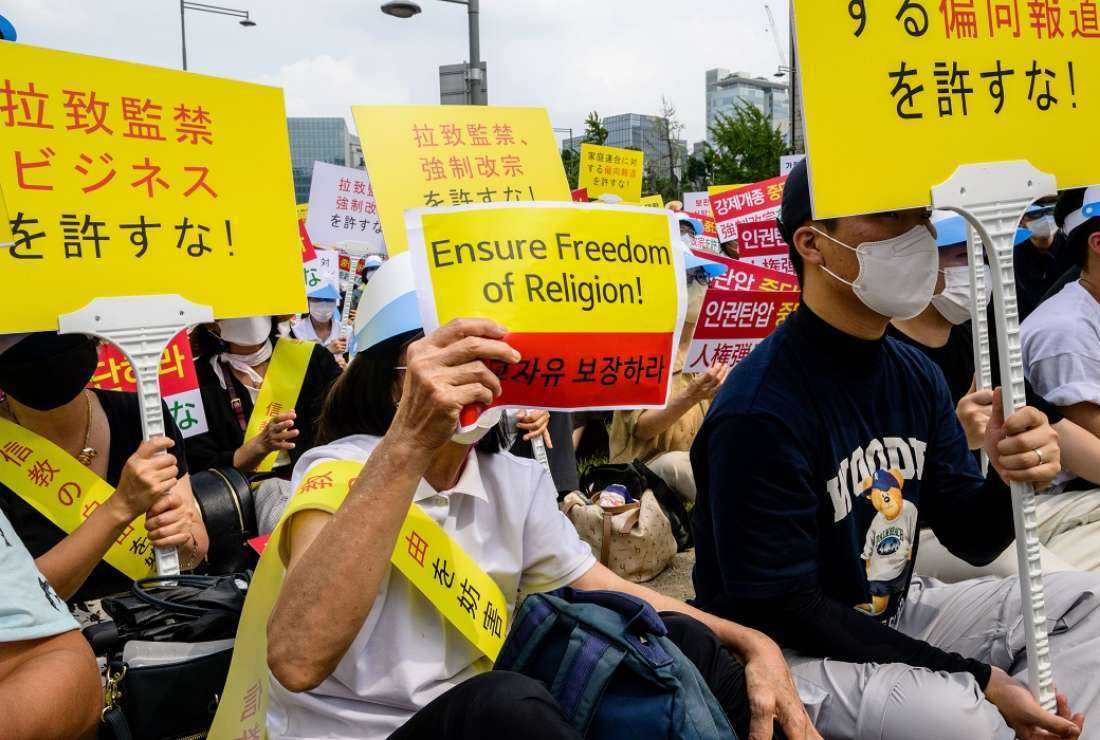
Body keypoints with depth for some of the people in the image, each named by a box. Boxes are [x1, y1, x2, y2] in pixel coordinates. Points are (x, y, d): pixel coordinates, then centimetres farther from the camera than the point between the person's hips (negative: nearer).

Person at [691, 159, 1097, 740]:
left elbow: (971, 539, 5)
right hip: (783, 651, -8)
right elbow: (784, 611, -23)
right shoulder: (759, 411, -24)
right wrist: (978, 680, -21)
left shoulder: (916, 376, 2)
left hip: (891, 615, 8)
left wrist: (1012, 480, -20)